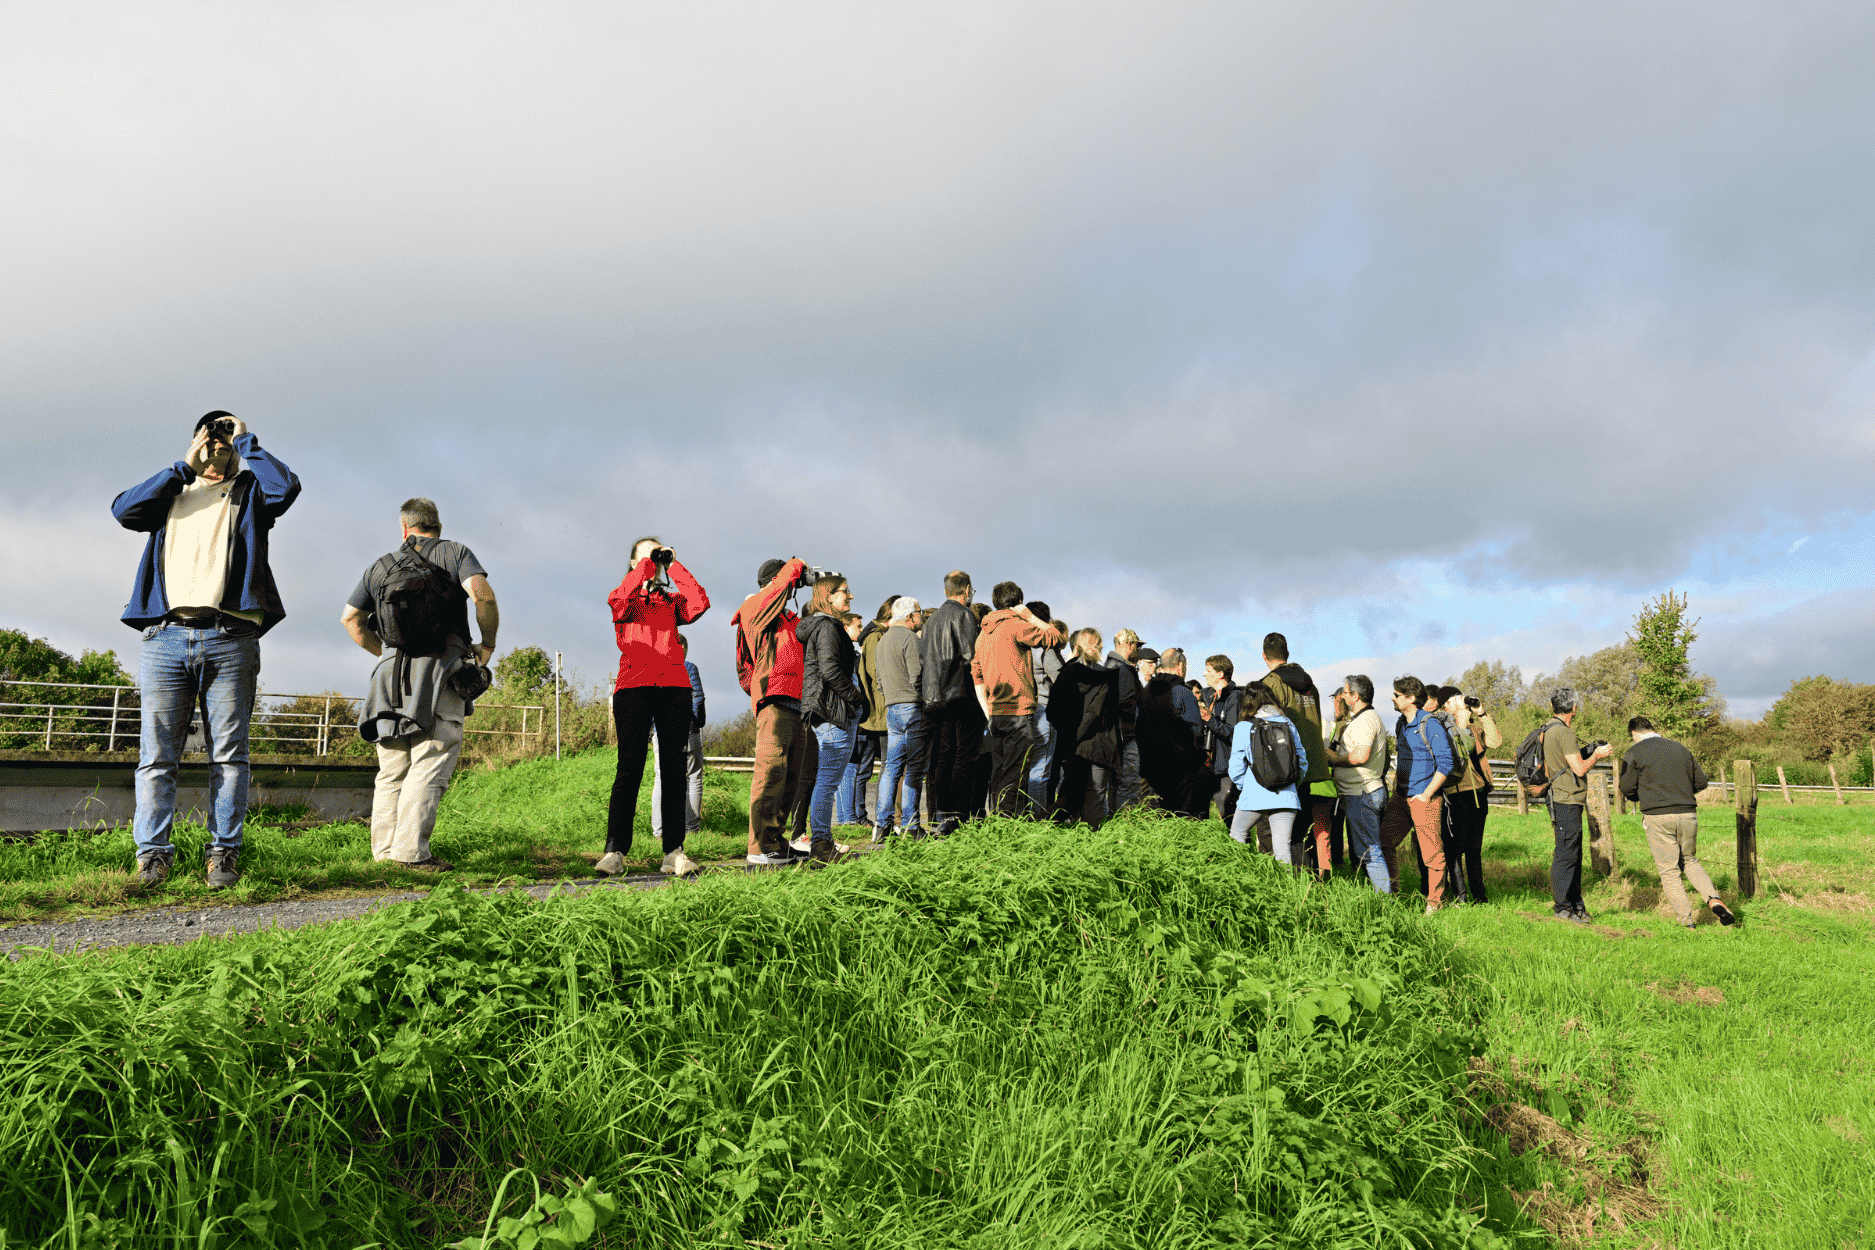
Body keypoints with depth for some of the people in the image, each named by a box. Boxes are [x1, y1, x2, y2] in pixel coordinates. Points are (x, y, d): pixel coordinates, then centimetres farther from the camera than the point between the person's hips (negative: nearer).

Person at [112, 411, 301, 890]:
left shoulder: (249, 493, 17)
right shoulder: (171, 493, 24)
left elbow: (285, 487, -6)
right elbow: (124, 509, 4)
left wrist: (246, 441, 6)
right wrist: (185, 467, 5)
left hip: (229, 639, -2)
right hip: (165, 636, 2)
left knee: (228, 753, -2)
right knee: (156, 753, -3)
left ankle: (223, 855, 2)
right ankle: (152, 857, -1)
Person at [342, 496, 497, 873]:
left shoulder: (380, 566, 18)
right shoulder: (456, 554, 6)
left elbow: (349, 618, 17)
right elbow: (482, 593, -12)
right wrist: (488, 644, -2)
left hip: (392, 671, 4)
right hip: (440, 670, -4)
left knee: (392, 768, 9)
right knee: (430, 764, -8)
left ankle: (384, 851, 9)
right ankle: (410, 851, -15)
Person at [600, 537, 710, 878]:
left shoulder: (671, 600, 23)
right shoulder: (625, 600, 15)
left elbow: (699, 604, 1)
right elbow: (618, 598, -11)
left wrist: (673, 566, 6)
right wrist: (647, 563, 0)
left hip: (674, 687, 3)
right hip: (634, 685, -3)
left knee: (674, 769, -2)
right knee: (630, 768, -9)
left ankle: (673, 853, -2)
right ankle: (614, 852, -8)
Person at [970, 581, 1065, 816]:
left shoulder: (984, 632, 15)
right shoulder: (1015, 626, -8)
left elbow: (976, 675, 15)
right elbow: (1056, 638, -5)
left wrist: (988, 712, 16)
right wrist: (1031, 616, 3)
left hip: (996, 713, 8)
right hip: (1019, 711, -8)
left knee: (999, 770, 11)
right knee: (1015, 770, -7)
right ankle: (1007, 817, -11)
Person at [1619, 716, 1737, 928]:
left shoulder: (1635, 752, -1)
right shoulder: (1681, 749, 13)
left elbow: (1627, 787, -2)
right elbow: (1701, 781, 15)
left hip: (1658, 817, -4)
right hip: (1688, 815, 5)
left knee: (1669, 871, 3)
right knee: (1689, 861, 23)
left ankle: (1687, 922, 1)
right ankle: (1713, 900, 1)